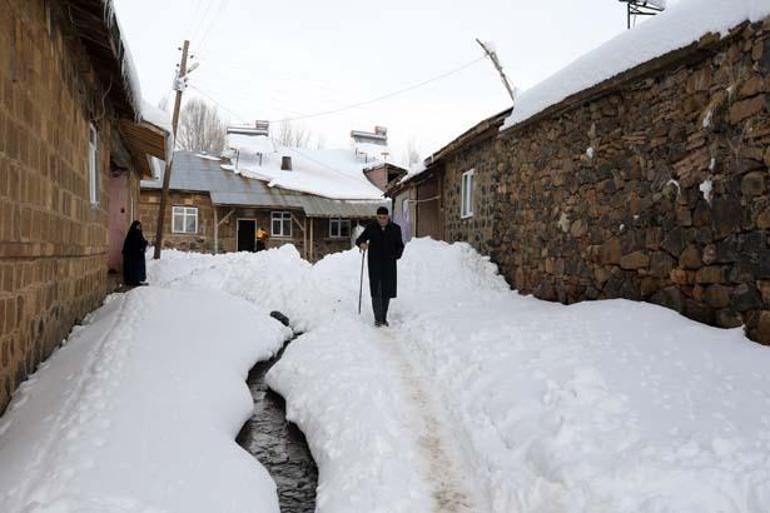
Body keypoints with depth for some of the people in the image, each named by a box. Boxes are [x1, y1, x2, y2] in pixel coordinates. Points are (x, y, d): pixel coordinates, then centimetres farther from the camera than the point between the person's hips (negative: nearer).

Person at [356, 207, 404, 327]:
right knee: (376, 291, -9)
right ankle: (378, 318, -1)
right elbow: (359, 240, -2)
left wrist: (396, 256, -5)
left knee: (387, 291, 5)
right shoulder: (371, 227, -1)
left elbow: (400, 245, 12)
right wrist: (362, 244, -25)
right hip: (375, 264, -1)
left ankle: (384, 317, 19)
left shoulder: (395, 229, 1)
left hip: (389, 264, 1)